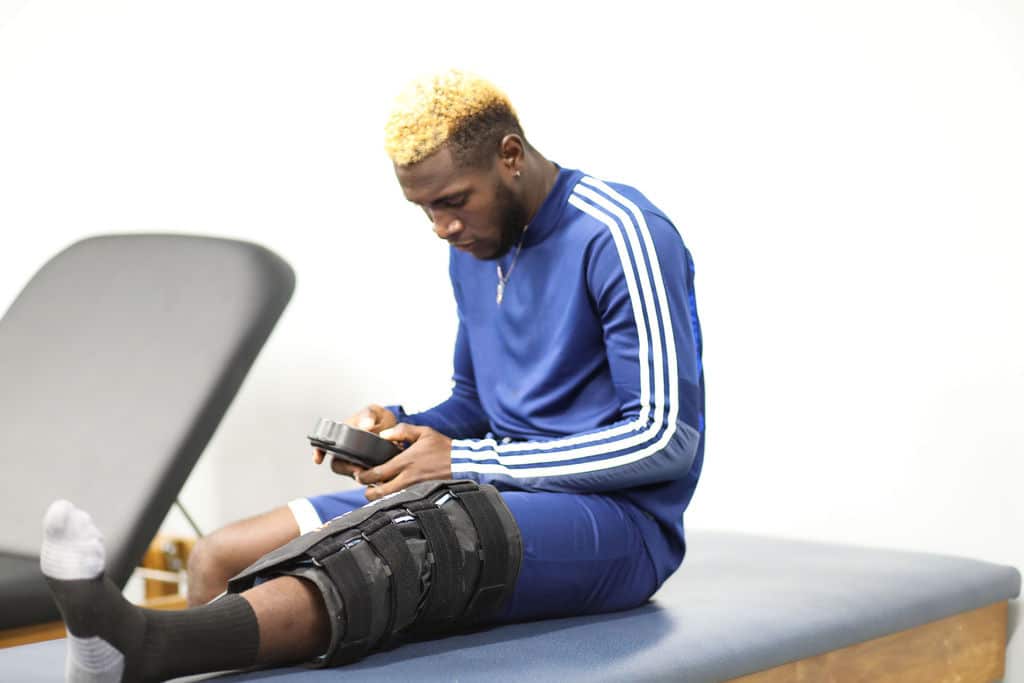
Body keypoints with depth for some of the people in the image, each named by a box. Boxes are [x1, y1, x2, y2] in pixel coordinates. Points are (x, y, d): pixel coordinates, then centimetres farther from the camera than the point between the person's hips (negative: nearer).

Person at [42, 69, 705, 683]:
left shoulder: (621, 235, -12)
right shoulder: (477, 248, 14)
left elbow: (664, 440, -17)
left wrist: (464, 459, -16)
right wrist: (399, 428, 1)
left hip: (620, 521, -8)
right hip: (502, 493, 8)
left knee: (412, 541, -40)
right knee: (222, 556, -10)